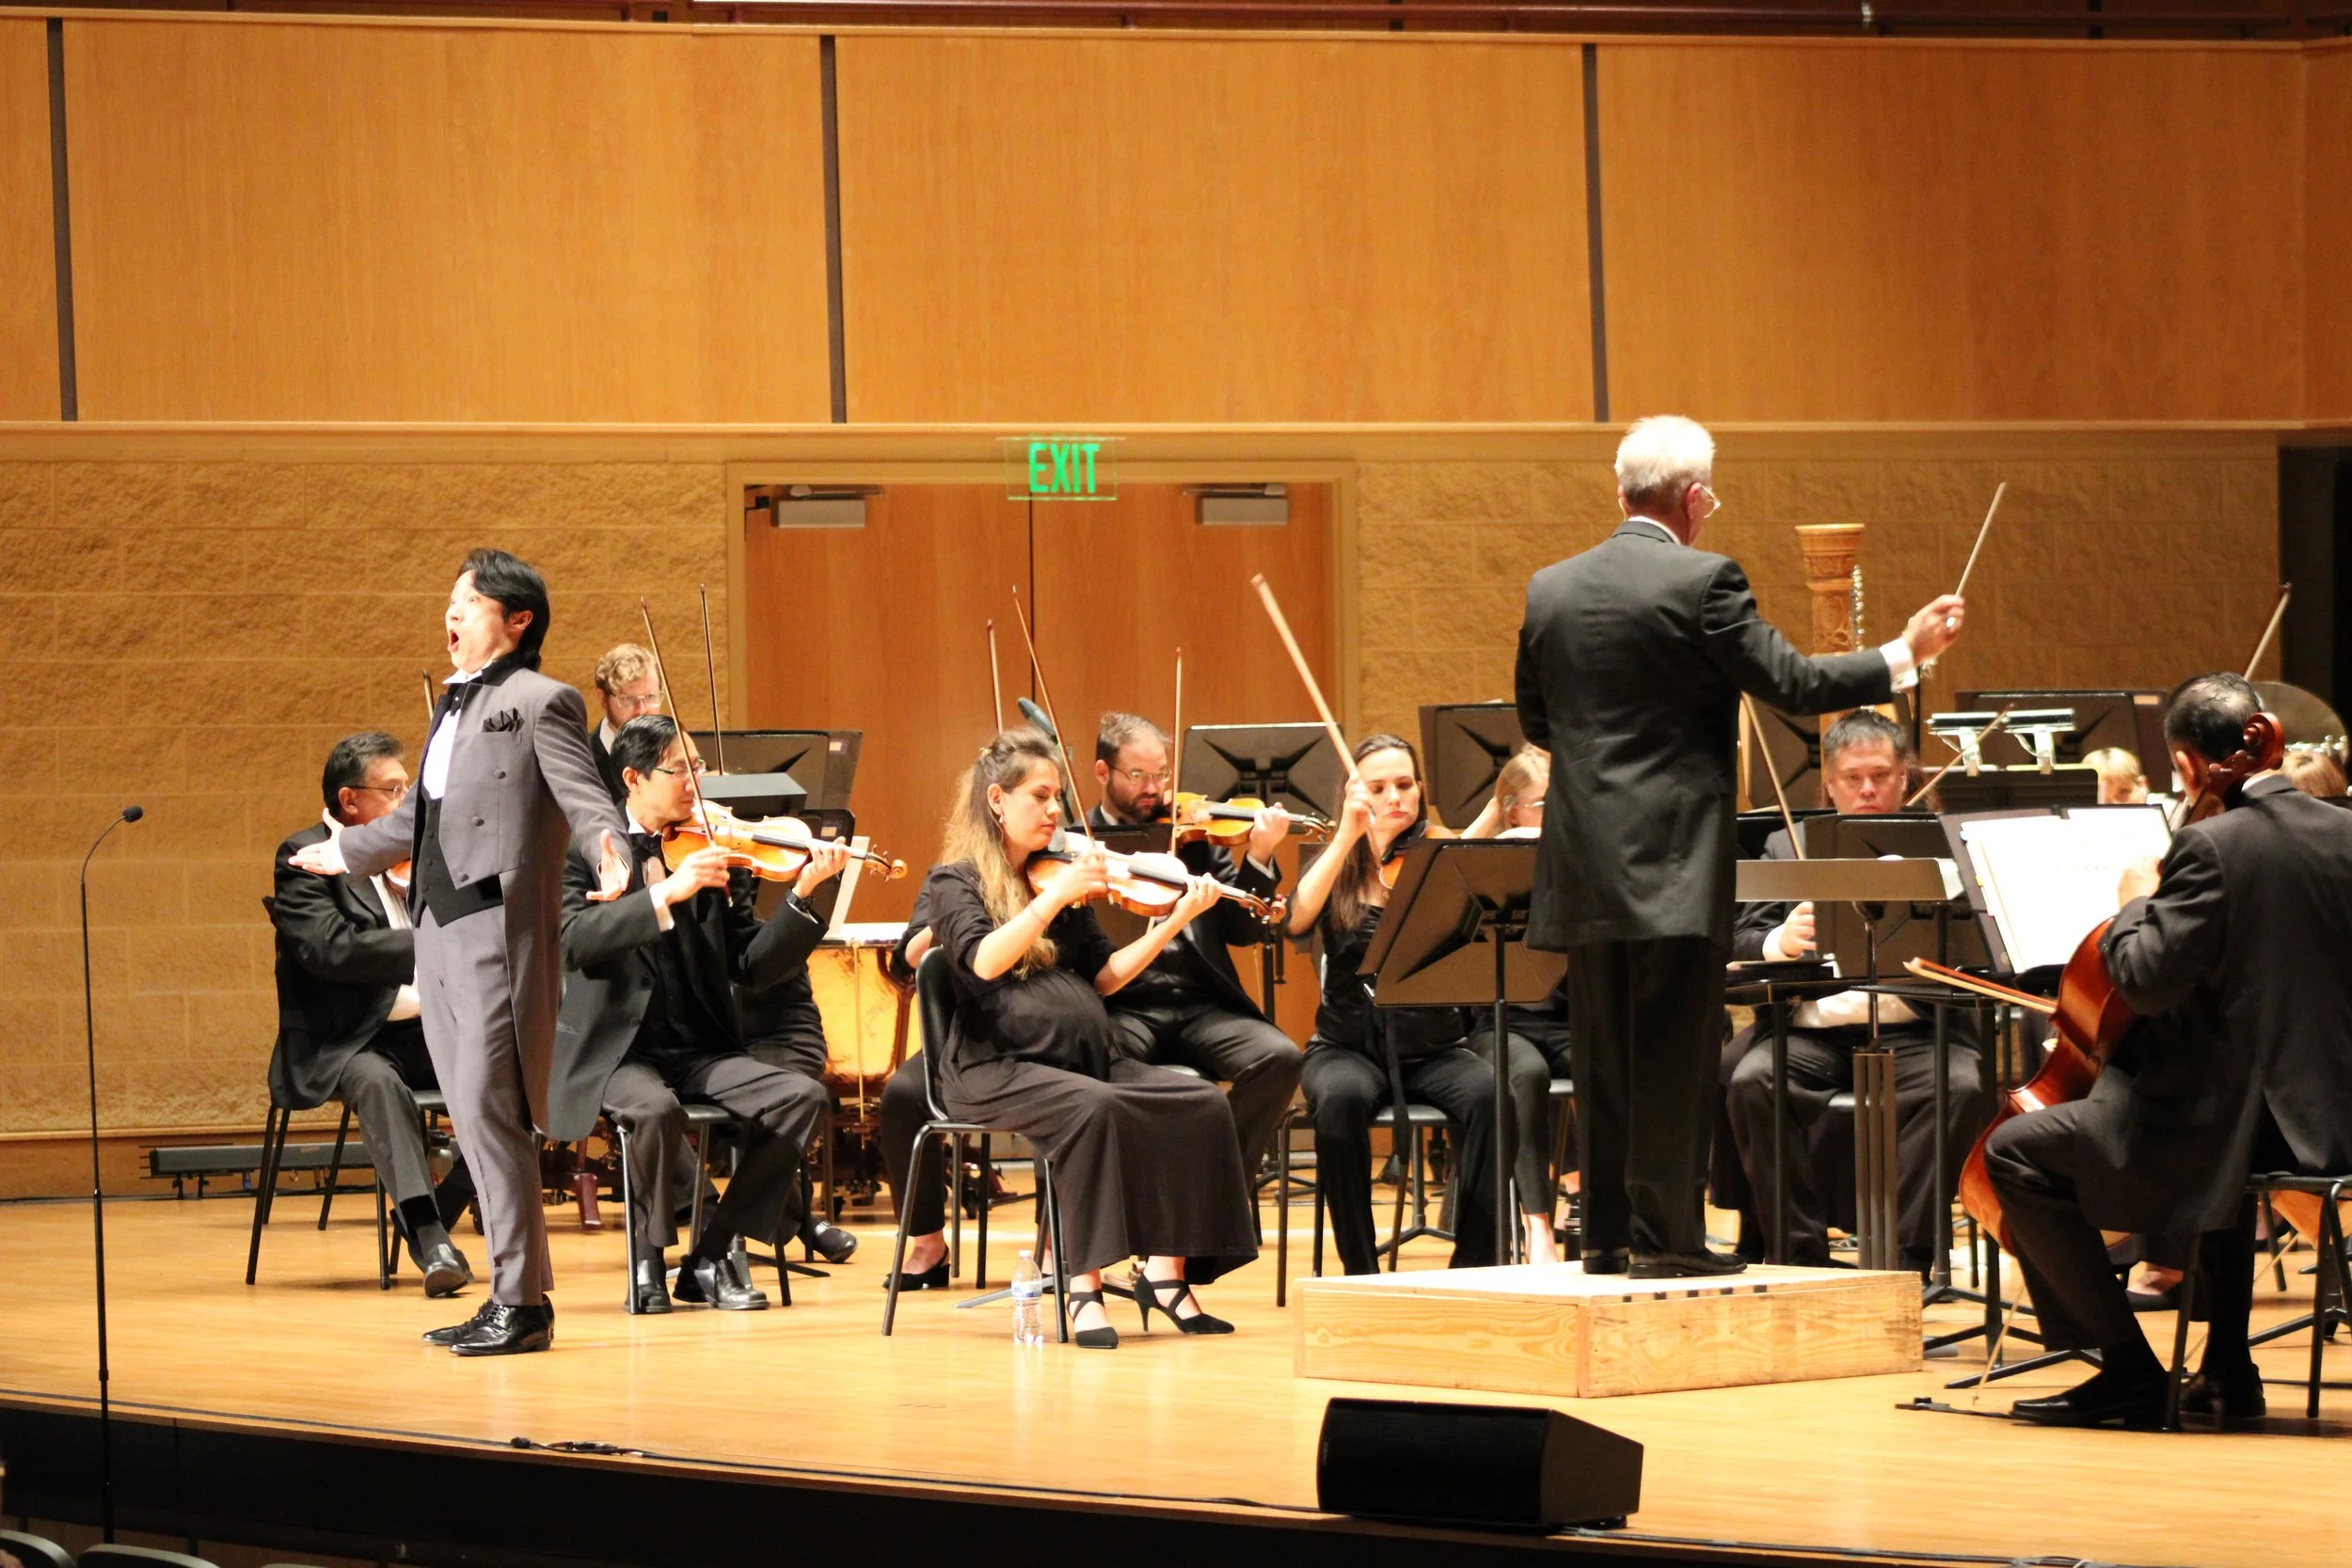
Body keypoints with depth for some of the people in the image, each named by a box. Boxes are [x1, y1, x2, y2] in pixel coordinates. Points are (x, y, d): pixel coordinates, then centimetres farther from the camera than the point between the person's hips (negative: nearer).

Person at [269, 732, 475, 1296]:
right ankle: (429, 1237, -42)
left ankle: (439, 1210, -7)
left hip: (425, 1034, 6)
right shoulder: (304, 858, -6)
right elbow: (332, 948, -23)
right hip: (343, 1044, -6)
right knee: (376, 1080, -38)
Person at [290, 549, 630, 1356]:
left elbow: (586, 797, -15)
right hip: (440, 930, 9)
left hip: (498, 932, -9)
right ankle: (516, 1292, 10)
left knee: (490, 1113, -12)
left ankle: (522, 1304, -9)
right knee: (472, 1121, 7)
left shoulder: (542, 702, -3)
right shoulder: (454, 707, 22)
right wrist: (343, 853, 47)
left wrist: (609, 853, -36)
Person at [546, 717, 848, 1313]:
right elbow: (573, 938, -19)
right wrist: (666, 894, -28)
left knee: (802, 1095, -20)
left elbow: (753, 968, 3)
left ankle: (711, 1256, -8)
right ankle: (649, 1257, -9)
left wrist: (803, 895, -12)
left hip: (702, 1050, 4)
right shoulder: (584, 850, 0)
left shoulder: (717, 858, 9)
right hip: (615, 1052, -4)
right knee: (656, 1109, -36)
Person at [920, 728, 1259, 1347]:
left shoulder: (1062, 878, 19)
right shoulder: (954, 883, 2)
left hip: (1088, 1057, 6)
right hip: (996, 1068, -6)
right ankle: (1084, 1288, -33)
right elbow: (984, 960, -18)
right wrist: (1056, 895, -24)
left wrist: (1174, 922, 5)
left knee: (1203, 1103, -18)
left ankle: (1166, 1268, -17)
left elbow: (1104, 976, 15)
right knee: (1093, 1107, -37)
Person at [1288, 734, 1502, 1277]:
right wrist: (1348, 835, -21)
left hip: (1433, 1046, 0)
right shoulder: (1335, 869, 6)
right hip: (1349, 1047, 0)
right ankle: (1359, 1269, -24)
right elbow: (1298, 920, -15)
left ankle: (1474, 1262, -22)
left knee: (1489, 1093, -32)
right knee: (1342, 1098, -35)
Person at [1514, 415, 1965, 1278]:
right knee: (1673, 1054, -2)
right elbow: (1793, 683, -11)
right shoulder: (1703, 582, -11)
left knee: (1604, 1057, 11)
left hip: (1586, 866, 6)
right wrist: (1905, 654, 0)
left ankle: (1606, 1231, 13)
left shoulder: (1550, 589, 7)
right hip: (1673, 862, -6)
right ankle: (1664, 1232, -2)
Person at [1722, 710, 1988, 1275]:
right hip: (1813, 1031, 1)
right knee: (1752, 1080, -29)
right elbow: (1740, 941, 6)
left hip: (1912, 1030, -1)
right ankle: (1802, 1248, -19)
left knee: (1960, 1085, -32)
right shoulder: (1787, 847, 17)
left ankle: (1905, 1251, -25)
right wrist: (1779, 943, -18)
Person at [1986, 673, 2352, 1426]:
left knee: (2015, 1152, 1)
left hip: (2236, 1123, -8)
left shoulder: (2211, 845, -18)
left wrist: (2136, 906, -2)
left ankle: (2130, 1370, -1)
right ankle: (2228, 1367, 38)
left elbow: (2149, 982, -21)